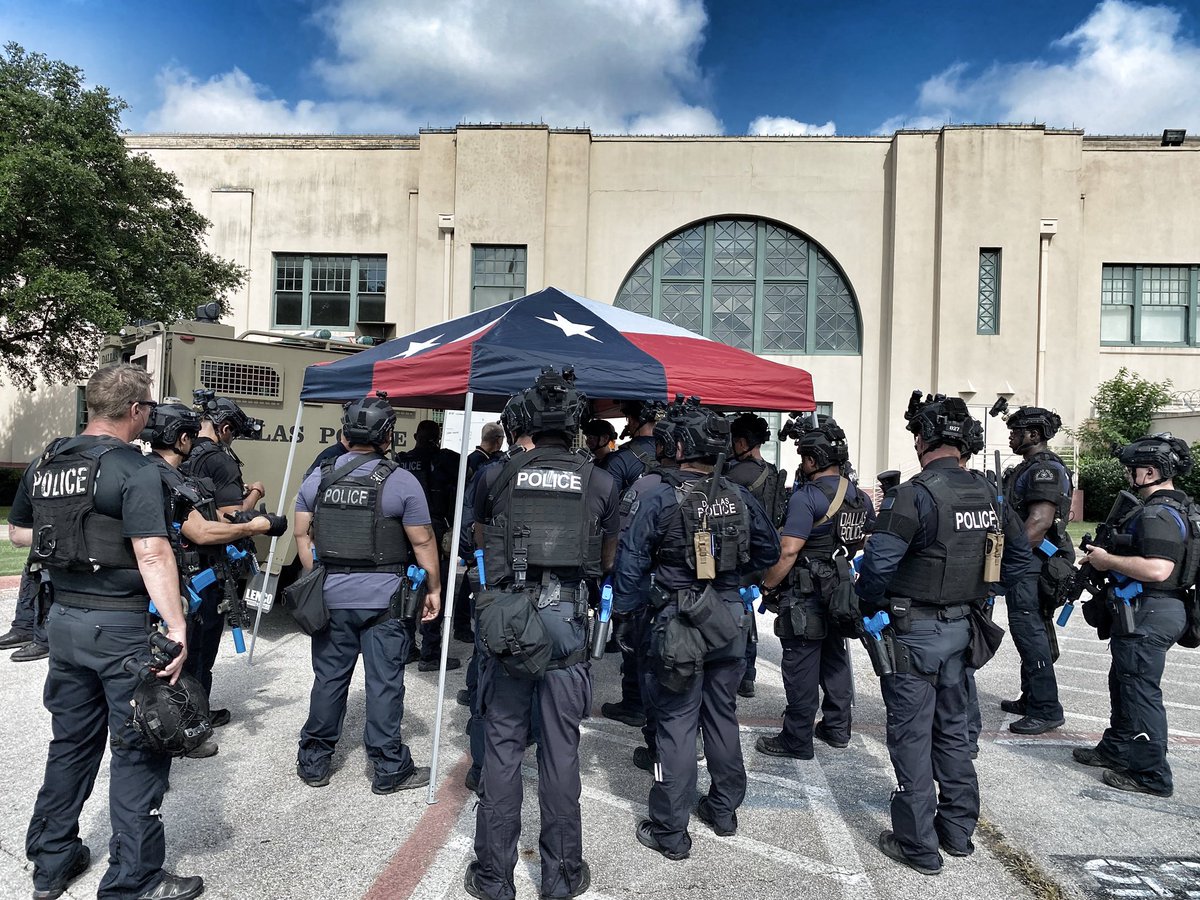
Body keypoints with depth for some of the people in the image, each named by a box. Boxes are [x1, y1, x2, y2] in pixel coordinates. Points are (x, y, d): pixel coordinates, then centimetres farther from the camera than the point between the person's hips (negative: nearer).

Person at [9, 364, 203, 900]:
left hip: (63, 618, 8)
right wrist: (177, 628, -25)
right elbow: (152, 554, -25)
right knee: (138, 751, 4)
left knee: (72, 742, 21)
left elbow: (18, 532, 19)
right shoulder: (134, 469, -17)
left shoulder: (44, 464, 6)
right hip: (119, 625, -7)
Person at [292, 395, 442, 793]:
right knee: (384, 684, 5)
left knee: (328, 679, 15)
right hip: (383, 599, -4)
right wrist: (434, 588, 4)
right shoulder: (401, 481, -10)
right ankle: (389, 770, 16)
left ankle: (313, 763, 28)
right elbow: (422, 541, -7)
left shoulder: (319, 477, 3)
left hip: (331, 596, 4)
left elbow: (301, 533, 8)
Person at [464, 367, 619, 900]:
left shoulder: (496, 478, -1)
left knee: (501, 747, 11)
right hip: (568, 622, 0)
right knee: (560, 751, 10)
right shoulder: (601, 483, -2)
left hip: (505, 617, 0)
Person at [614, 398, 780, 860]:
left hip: (680, 625, -4)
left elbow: (630, 563, -11)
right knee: (723, 716, 19)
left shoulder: (661, 500, -15)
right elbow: (769, 551, 9)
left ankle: (670, 831, 14)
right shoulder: (739, 497, -2)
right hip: (730, 621, 5)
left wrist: (624, 611, 2)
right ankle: (724, 810, 35)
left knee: (676, 723, 5)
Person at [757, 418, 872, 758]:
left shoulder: (807, 497, -18)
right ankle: (837, 728, 32)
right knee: (835, 660, 20)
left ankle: (797, 740, 10)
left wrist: (766, 586, -14)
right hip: (842, 591, 8)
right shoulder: (861, 497, 8)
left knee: (801, 667, 1)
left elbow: (788, 552, -23)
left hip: (806, 597, -8)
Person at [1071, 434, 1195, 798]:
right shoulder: (1178, 507, 13)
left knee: (1140, 689, -1)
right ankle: (1117, 750, 35)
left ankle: (1152, 774, 10)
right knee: (1122, 682, 21)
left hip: (1147, 615, -11)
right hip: (1154, 611, 11)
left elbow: (1156, 569, -33)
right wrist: (1110, 556, 14)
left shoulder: (1158, 514, -22)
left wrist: (1107, 560, -20)